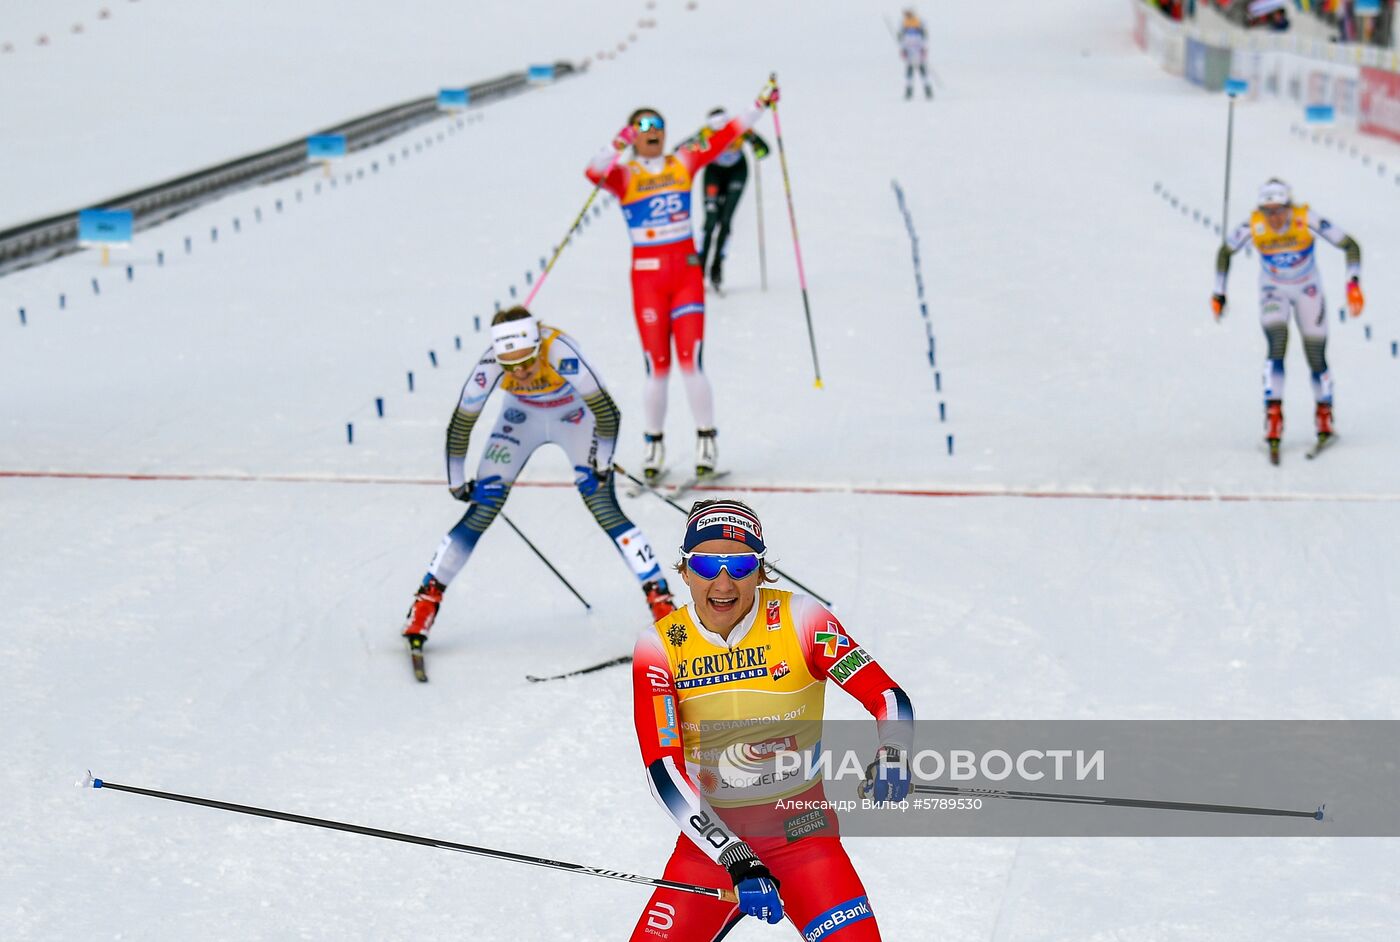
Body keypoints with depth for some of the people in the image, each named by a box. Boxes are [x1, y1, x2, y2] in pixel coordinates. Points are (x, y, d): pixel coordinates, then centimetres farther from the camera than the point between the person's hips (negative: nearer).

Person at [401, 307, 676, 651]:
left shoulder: (559, 352, -39)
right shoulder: (490, 365, -31)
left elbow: (605, 410, -31)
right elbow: (461, 424, -17)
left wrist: (601, 464, -26)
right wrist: (456, 482, -11)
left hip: (575, 414, -2)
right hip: (522, 417, 2)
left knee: (603, 506, -17)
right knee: (482, 509, -6)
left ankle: (660, 598, -10)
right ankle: (427, 599, 4)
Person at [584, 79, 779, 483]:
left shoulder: (683, 163, 8)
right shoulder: (624, 175, -1)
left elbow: (724, 138, 10)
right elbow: (595, 173, -22)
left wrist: (760, 105, 10)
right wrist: (618, 146, -36)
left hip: (687, 272, 1)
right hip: (647, 276, -1)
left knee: (691, 363, -6)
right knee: (657, 367, 0)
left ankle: (706, 441, 7)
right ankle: (654, 444, 15)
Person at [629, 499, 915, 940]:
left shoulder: (798, 620, -11)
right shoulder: (660, 646, -8)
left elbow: (887, 697, -10)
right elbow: (662, 770, -15)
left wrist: (892, 755, -34)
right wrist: (737, 861, -27)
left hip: (801, 833, -1)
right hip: (711, 835, 1)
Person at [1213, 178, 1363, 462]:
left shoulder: (1306, 220, -30)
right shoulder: (1253, 226, -25)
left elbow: (1350, 246, -22)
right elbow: (1225, 252, -6)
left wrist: (1353, 284, -32)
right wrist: (1219, 293, -6)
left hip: (1308, 290, 0)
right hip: (1273, 290, 0)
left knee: (1316, 358, 4)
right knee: (1277, 346, -23)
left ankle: (1324, 417, 28)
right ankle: (1273, 416, -21)